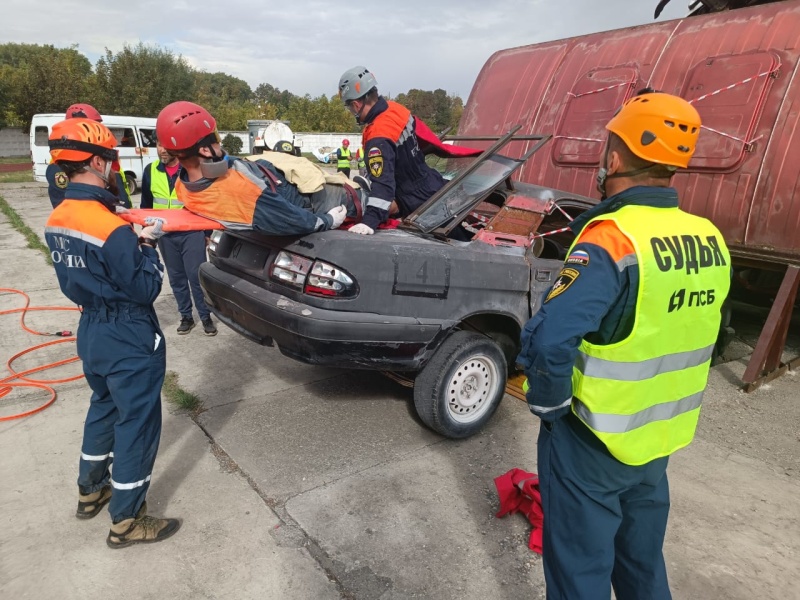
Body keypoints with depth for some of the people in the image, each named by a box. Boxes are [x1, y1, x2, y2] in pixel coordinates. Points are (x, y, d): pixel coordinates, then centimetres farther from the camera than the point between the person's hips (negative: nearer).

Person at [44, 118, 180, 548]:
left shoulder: (56, 221, 1)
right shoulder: (111, 228, -27)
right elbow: (146, 289, -21)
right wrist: (148, 247, -8)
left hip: (91, 333, 9)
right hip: (129, 340, -9)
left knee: (104, 408, 27)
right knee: (137, 424, 6)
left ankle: (91, 491, 44)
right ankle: (126, 521, 21)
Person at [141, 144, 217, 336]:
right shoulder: (150, 171, 4)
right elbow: (146, 204, 13)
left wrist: (207, 232, -2)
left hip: (191, 232, -3)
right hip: (165, 235, 4)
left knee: (196, 276, -2)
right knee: (176, 277, 10)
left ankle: (205, 316, 11)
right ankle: (186, 316, 22)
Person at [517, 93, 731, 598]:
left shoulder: (612, 240, -26)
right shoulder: (710, 241, -1)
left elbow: (548, 341, -35)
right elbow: (687, 335, 9)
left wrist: (549, 408, -17)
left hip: (594, 443, -7)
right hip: (662, 438, 7)